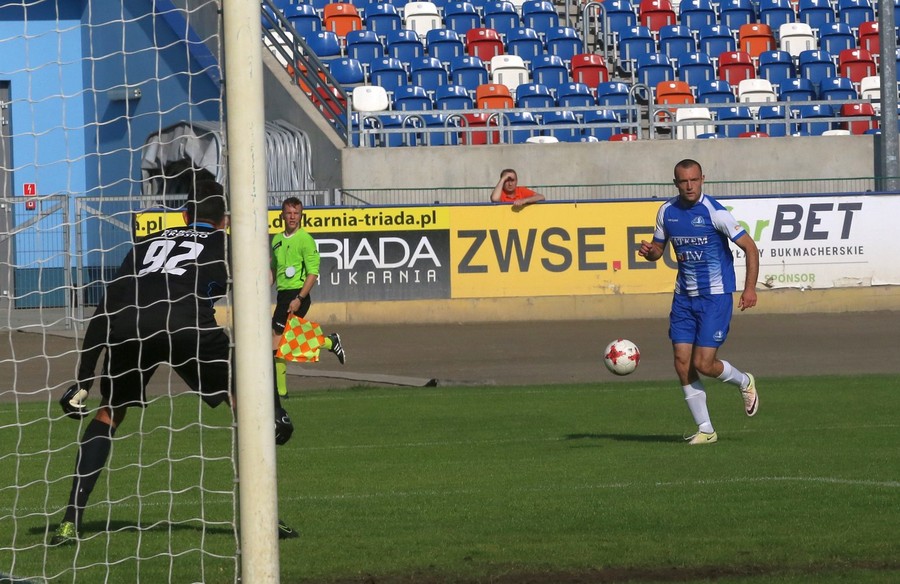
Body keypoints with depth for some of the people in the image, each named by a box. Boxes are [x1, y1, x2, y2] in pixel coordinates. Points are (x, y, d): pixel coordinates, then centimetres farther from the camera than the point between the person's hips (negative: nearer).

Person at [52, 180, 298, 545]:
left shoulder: (149, 243, 36)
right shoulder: (229, 246, 27)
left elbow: (106, 309, 29)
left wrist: (83, 380, 31)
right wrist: (275, 410, 20)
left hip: (127, 325, 3)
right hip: (187, 323, -3)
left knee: (108, 416, 26)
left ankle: (70, 524, 19)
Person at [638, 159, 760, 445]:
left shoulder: (715, 212, -14)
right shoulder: (667, 212, 3)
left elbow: (750, 248, -10)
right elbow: (658, 249, 16)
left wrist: (750, 288, -19)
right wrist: (648, 251, -9)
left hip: (715, 295, -6)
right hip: (684, 296, 6)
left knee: (703, 363, -10)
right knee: (682, 363, -3)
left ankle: (745, 383, 22)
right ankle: (705, 430, 6)